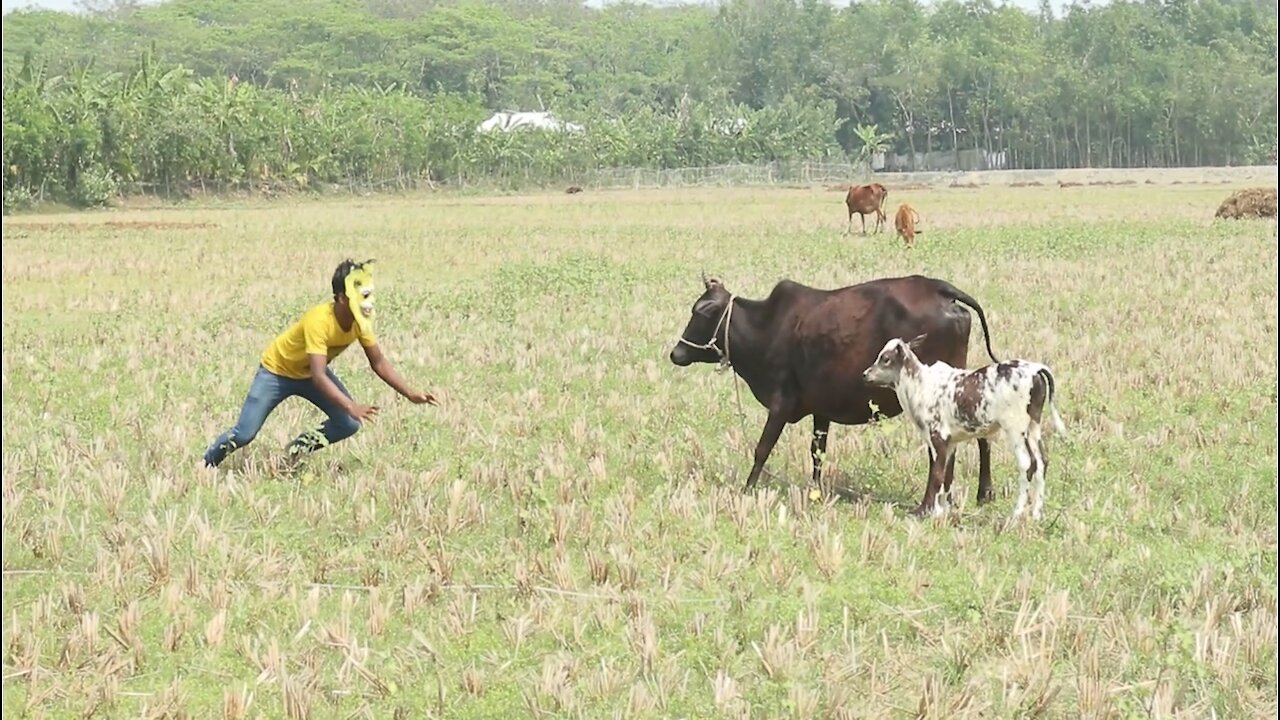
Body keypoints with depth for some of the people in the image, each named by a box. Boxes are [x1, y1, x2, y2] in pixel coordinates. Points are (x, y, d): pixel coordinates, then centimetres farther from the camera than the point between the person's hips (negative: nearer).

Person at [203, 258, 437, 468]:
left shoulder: (360, 321, -20)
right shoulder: (318, 321, -40)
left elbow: (379, 362, -8)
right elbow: (319, 377, -45)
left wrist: (410, 394, -17)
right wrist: (351, 406, -54)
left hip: (310, 372, 6)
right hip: (277, 371, -6)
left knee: (349, 424, -10)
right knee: (245, 434, -9)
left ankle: (295, 453, 10)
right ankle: (206, 464, 21)